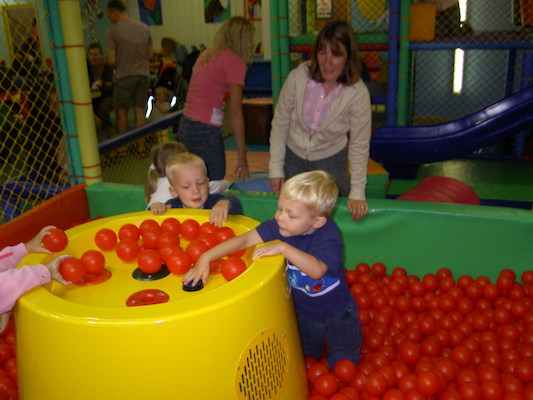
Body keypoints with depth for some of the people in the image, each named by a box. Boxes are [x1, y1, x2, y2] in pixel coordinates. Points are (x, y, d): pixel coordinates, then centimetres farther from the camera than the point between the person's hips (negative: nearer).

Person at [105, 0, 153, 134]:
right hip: (144, 74, 4)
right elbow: (151, 55, 12)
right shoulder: (144, 27, 8)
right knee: (140, 110, 8)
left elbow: (112, 61, -10)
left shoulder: (112, 31, -7)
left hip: (124, 76, -4)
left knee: (121, 111, 8)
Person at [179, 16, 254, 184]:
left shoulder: (206, 54, 14)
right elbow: (235, 113, -12)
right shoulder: (235, 62, -8)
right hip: (205, 132, -8)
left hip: (184, 127, 8)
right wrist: (242, 156, -9)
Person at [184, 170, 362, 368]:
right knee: (306, 357, 27)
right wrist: (206, 257, -32)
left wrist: (284, 248, -47)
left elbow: (317, 270, -48)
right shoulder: (280, 225, -21)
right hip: (302, 311, 4)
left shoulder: (329, 235, -32)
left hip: (337, 313, -4)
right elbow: (245, 239, -24)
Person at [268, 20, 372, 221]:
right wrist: (275, 167, -6)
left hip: (331, 162, -1)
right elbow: (280, 123, -8)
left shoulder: (358, 94, -21)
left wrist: (357, 193, -13)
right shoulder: (297, 77, -20)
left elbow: (359, 145, -13)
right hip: (293, 156, 1)